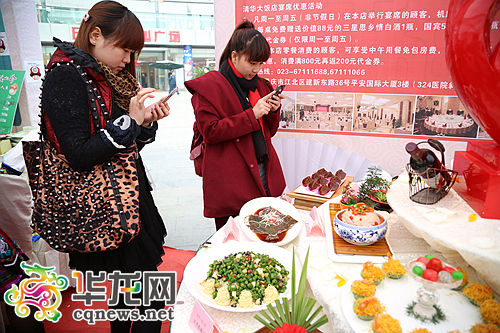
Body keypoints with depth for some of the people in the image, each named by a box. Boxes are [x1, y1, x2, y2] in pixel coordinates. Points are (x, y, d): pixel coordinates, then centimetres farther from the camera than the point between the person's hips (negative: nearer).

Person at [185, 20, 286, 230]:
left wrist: (273, 111, -2)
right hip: (231, 180, -6)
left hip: (263, 172, 6)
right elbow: (210, 132, -15)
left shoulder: (260, 85, 14)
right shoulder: (207, 87, -6)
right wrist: (252, 114, -18)